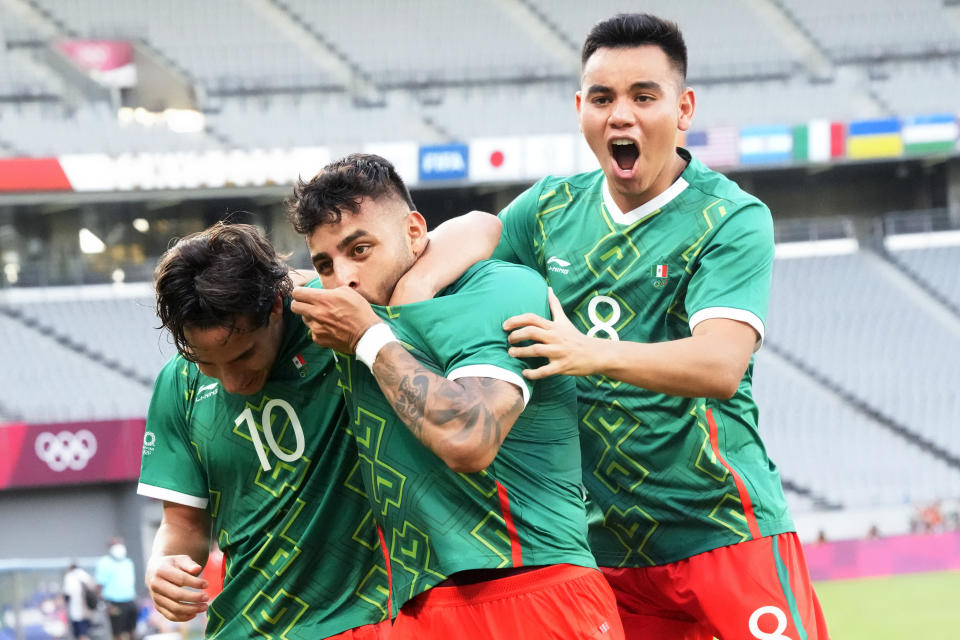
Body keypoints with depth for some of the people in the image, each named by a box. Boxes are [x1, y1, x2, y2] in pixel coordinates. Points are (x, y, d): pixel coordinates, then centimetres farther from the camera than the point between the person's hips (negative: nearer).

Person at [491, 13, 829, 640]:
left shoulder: (732, 219, -9)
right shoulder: (552, 208, 9)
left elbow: (721, 365, -22)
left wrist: (594, 354, -37)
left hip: (723, 527, -5)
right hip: (606, 544, 5)